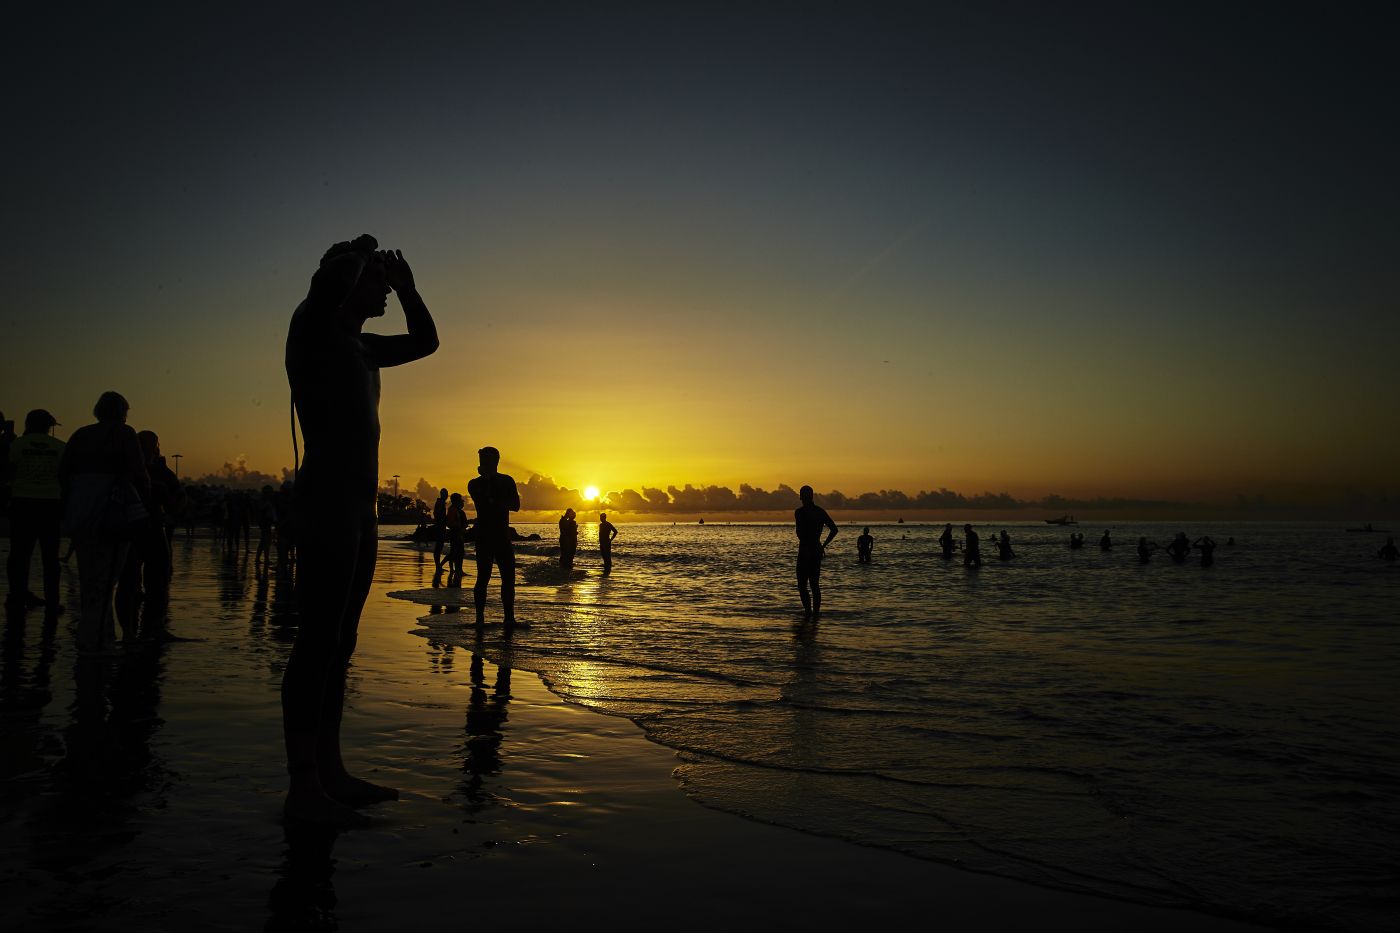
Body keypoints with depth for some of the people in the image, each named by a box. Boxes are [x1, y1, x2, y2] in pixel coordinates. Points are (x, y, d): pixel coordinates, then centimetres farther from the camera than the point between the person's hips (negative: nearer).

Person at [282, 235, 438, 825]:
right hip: (326, 501, -9)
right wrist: (358, 253, -2)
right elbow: (329, 281, -22)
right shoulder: (314, 328, -1)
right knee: (318, 640, -11)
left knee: (338, 643, 9)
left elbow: (426, 340, 35)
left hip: (358, 508, 9)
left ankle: (330, 772, 15)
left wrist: (406, 284, 25)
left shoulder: (362, 347, 23)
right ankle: (303, 787, -9)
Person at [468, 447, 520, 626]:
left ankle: (509, 618, 3)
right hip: (484, 537, -2)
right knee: (483, 578, -5)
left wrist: (494, 501, -11)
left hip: (503, 537, 3)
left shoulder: (507, 481, 9)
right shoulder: (475, 484, 3)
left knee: (508, 578, -1)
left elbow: (515, 506, -3)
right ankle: (480, 618, 1)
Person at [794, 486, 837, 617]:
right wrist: (823, 545, 10)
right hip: (817, 551, 7)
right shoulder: (820, 511, 8)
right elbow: (834, 529, 7)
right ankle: (816, 612, 17)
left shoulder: (799, 511, -12)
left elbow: (799, 534, -18)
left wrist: (805, 543, 1)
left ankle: (809, 612, -10)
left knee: (802, 585, -1)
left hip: (805, 551, -7)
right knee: (815, 584, 14)